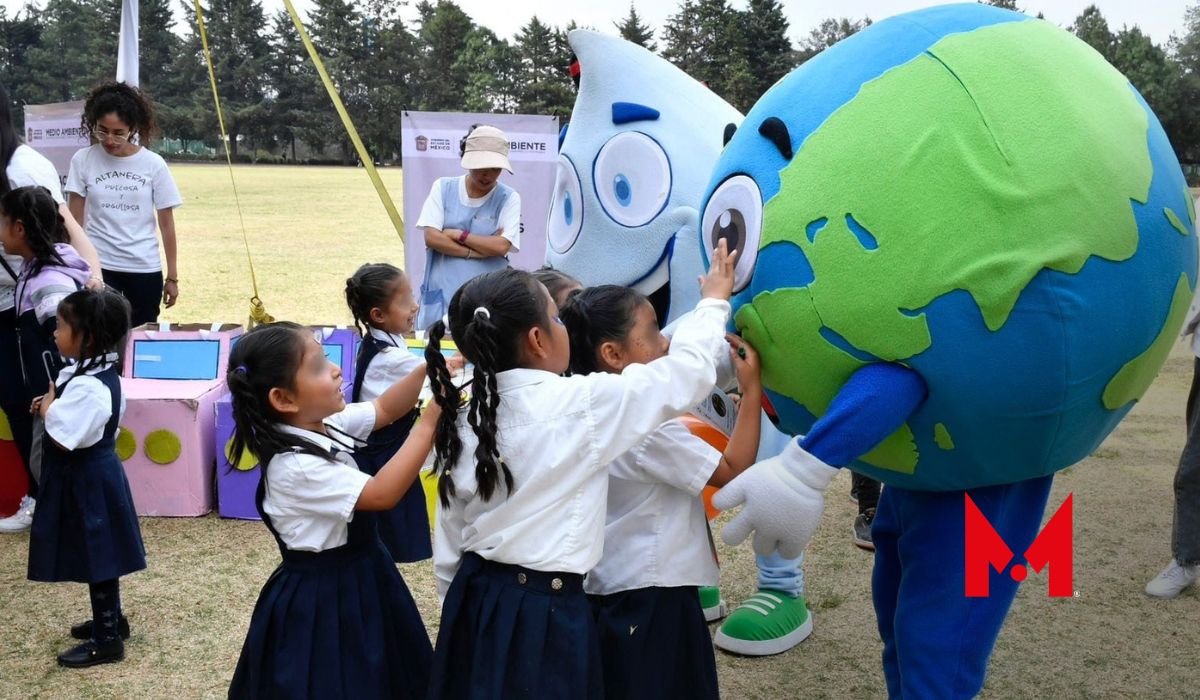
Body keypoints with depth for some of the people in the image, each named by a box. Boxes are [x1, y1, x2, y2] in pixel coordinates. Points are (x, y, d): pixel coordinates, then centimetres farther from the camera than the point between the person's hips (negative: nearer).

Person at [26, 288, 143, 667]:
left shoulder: (88, 386, -27)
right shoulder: (99, 372, 4)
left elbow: (63, 437, -29)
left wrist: (47, 405, -13)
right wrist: (54, 404, 1)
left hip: (86, 481, -10)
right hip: (93, 475, 10)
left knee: (96, 557, 3)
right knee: (98, 556, 22)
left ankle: (107, 640, 15)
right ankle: (111, 619, 38)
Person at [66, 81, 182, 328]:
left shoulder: (153, 164, -4)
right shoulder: (83, 160, -3)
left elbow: (166, 223, 1)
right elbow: (75, 220, 1)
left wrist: (172, 276, 2)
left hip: (145, 269, 1)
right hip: (98, 266, 0)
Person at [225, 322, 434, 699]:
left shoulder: (324, 424, -3)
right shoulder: (295, 466, -29)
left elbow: (384, 410, 9)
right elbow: (383, 494, -30)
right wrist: (431, 422, -30)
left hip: (355, 580, 9)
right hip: (323, 598, -9)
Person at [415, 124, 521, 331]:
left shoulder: (509, 198, -1)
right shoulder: (443, 188, 3)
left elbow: (501, 246, -12)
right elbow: (431, 237, -6)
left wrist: (458, 235, -8)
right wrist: (482, 250, -8)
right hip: (442, 295, 1)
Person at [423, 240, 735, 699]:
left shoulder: (465, 419, 0)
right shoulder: (582, 404, -17)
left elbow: (449, 544, 7)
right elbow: (687, 372, -7)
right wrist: (714, 301, 9)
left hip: (476, 601, 7)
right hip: (544, 613, -6)